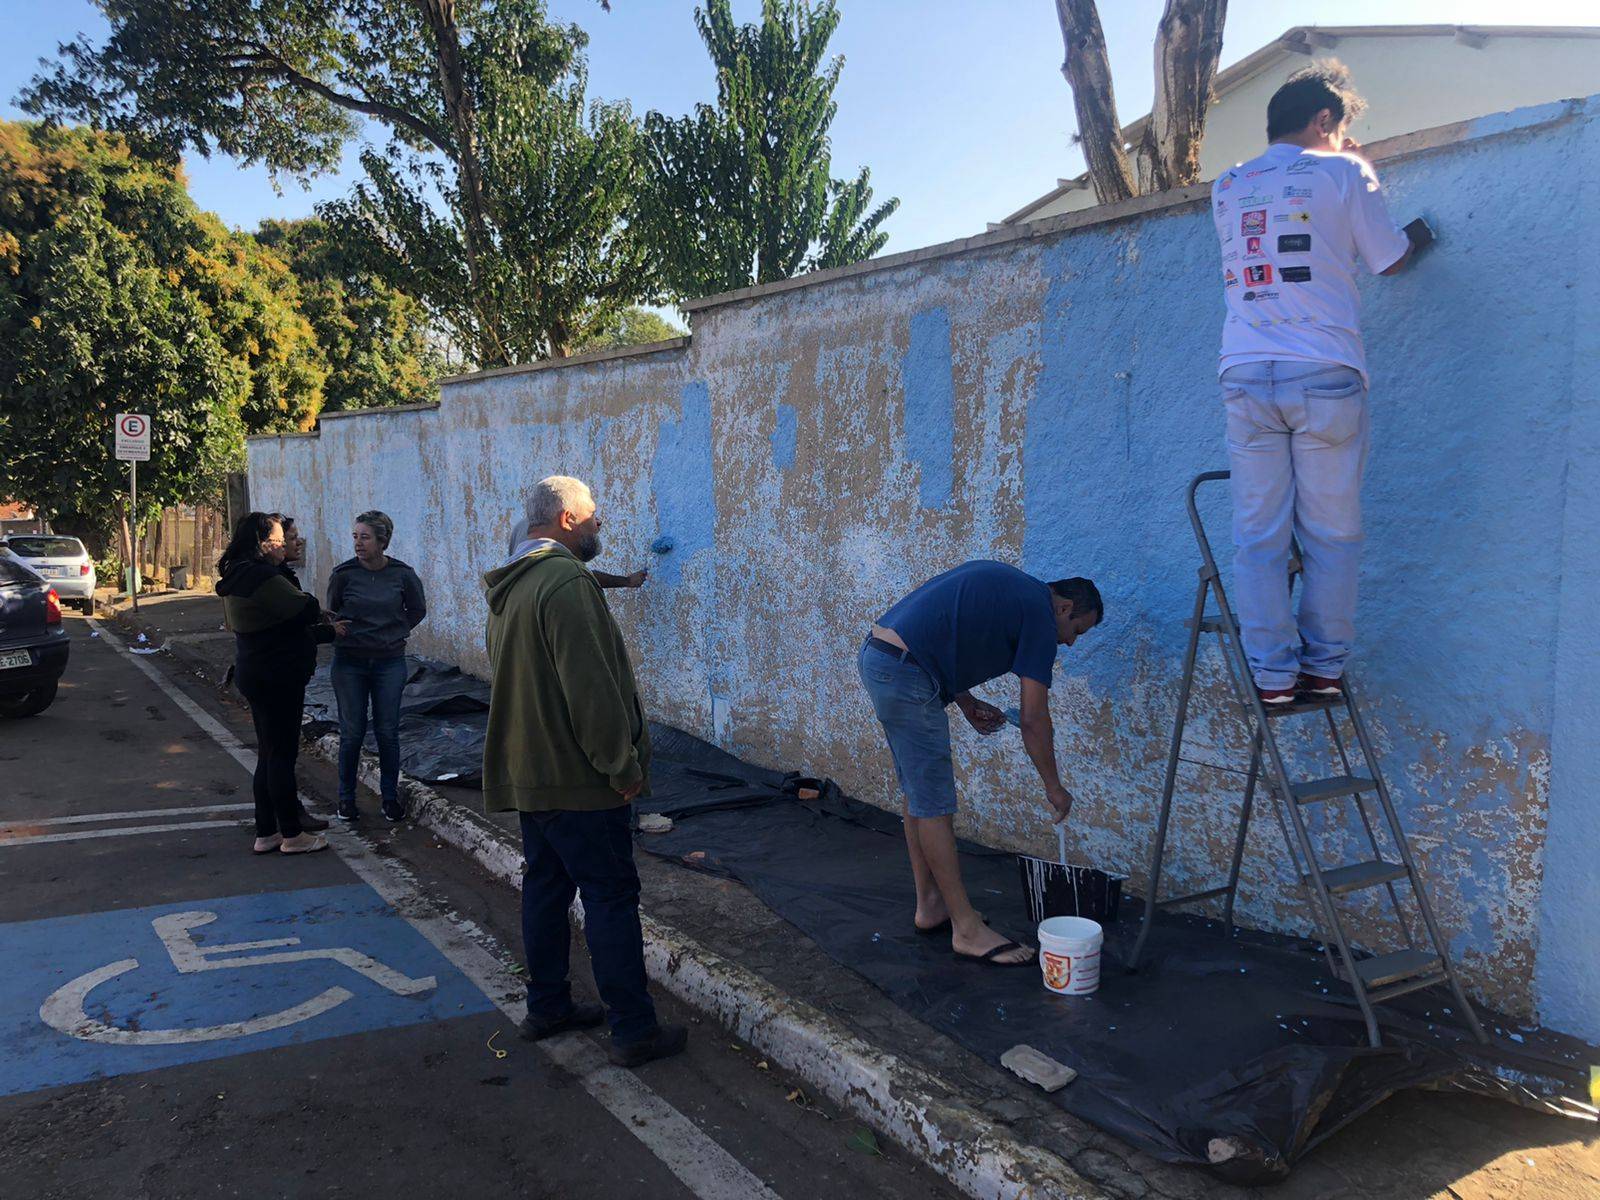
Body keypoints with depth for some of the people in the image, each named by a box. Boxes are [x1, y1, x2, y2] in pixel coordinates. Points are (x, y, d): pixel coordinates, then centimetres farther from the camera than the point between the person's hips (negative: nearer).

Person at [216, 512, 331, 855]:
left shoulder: (238, 576, 12)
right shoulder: (263, 578, -20)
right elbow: (306, 610, -22)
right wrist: (314, 605, 1)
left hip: (253, 673, 10)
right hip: (277, 678, -10)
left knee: (269, 753, 16)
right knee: (282, 753, -1)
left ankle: (266, 833, 23)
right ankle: (292, 836, 8)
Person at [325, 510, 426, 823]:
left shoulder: (402, 574, -7)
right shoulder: (343, 573, -7)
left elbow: (417, 610, 11)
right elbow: (332, 612, 11)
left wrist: (396, 632, 6)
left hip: (389, 662, 0)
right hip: (350, 663, 0)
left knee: (388, 733, 5)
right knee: (352, 733, 5)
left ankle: (390, 798, 20)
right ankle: (346, 798, 20)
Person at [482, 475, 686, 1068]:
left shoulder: (508, 588, 13)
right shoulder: (567, 581, -19)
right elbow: (591, 686, -24)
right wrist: (625, 766, -16)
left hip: (526, 773, 10)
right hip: (577, 776, -10)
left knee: (545, 887, 18)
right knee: (611, 897, -2)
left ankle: (547, 1007, 29)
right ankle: (633, 1030, 5)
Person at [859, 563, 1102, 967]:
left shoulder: (1007, 586, 21)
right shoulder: (1040, 615, -4)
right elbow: (1033, 721, -4)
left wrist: (966, 703, 19)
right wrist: (1054, 788, 8)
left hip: (874, 657, 10)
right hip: (905, 675, -10)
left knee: (919, 793, 17)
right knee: (934, 804, -3)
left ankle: (930, 906, 27)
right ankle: (967, 930, 6)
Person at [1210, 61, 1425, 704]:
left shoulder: (1226, 187, 17)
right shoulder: (1342, 171, 5)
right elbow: (1390, 259, 12)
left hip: (1246, 376, 3)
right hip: (1325, 374, -3)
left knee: (1259, 535, 3)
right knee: (1331, 532, 6)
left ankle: (1272, 673, 2)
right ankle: (1324, 665, 9)